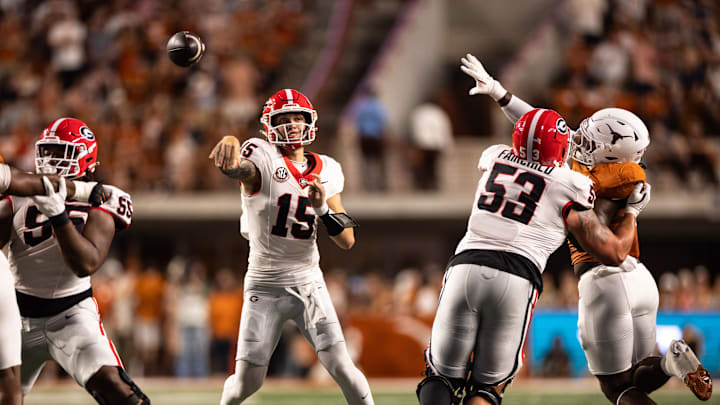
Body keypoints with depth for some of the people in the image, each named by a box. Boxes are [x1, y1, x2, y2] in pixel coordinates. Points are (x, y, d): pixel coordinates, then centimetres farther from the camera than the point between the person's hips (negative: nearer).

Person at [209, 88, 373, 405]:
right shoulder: (263, 160, -10)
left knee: (340, 367, -9)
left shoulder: (325, 171, 4)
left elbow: (347, 240, 4)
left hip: (309, 283, 3)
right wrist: (229, 146, -62)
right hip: (264, 286, -3)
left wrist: (322, 207, -15)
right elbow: (239, 166, -37)